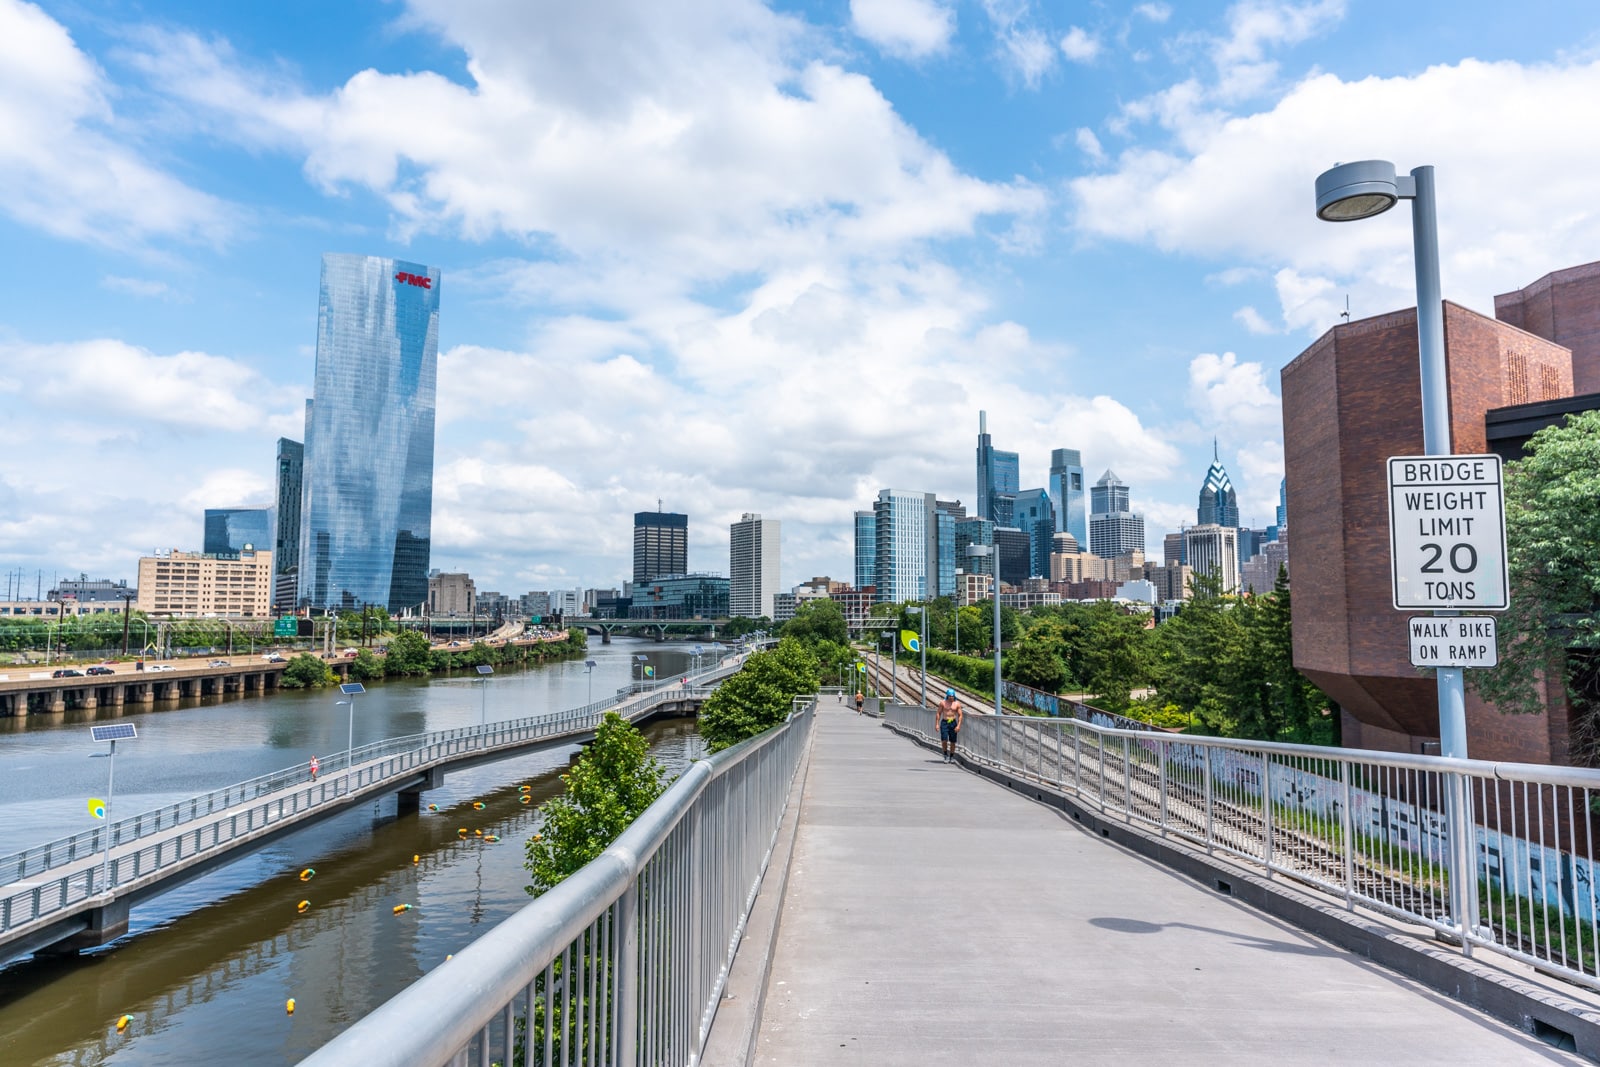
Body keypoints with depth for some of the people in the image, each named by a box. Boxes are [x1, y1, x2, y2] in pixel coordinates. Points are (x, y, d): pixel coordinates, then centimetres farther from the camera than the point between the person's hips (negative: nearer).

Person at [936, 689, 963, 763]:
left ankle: (952, 757, 20)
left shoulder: (957, 704, 1)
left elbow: (960, 715, 0)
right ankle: (946, 755, 7)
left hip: (953, 723, 1)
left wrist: (958, 725, -11)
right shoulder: (942, 703, 1)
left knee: (953, 742, 4)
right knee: (944, 740, -13)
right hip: (944, 723, -1)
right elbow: (939, 713, 4)